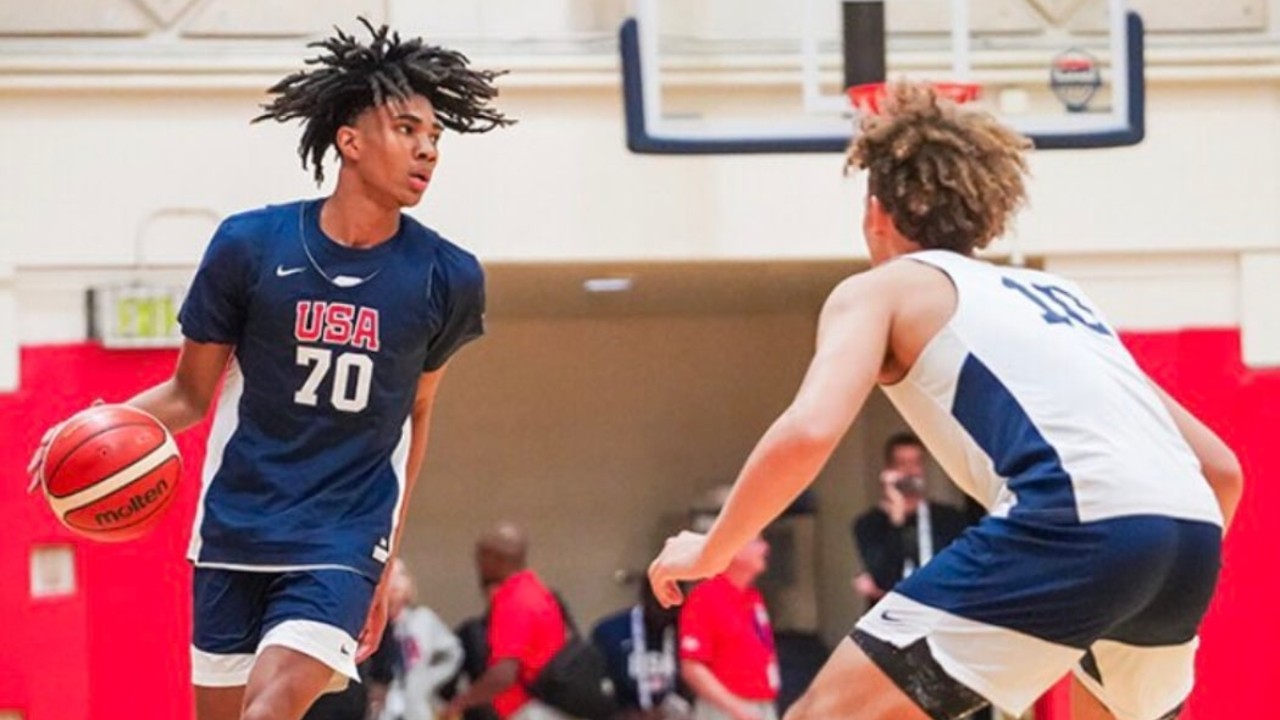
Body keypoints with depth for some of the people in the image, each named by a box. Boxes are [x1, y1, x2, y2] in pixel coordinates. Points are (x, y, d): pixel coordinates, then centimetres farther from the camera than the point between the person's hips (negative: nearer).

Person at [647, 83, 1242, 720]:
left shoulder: (881, 287, 17)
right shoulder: (1057, 294, 35)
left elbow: (807, 433, -3)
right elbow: (1219, 466, 33)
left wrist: (709, 551, 11)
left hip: (1077, 522, -7)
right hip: (1190, 534, 7)